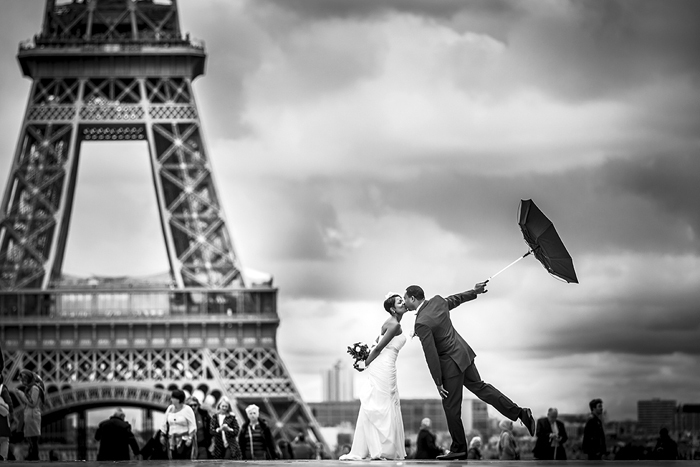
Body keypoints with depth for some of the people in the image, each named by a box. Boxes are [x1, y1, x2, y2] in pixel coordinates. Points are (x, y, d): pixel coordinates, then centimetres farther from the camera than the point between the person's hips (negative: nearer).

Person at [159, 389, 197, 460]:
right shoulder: (170, 408, 9)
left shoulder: (187, 409, -6)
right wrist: (162, 435, 14)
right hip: (172, 440, 5)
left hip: (185, 440, -5)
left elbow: (192, 426, -8)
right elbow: (165, 423, 18)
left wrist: (190, 438, -15)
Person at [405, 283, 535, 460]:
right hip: (463, 352, 9)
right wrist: (475, 292, 37)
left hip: (451, 363, -9)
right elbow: (456, 299, 18)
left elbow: (431, 355, -23)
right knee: (479, 386, 21)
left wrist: (438, 382, -16)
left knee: (451, 406, 3)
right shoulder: (437, 301, -2)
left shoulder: (421, 324, -25)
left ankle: (458, 449, 14)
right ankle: (519, 412, 22)